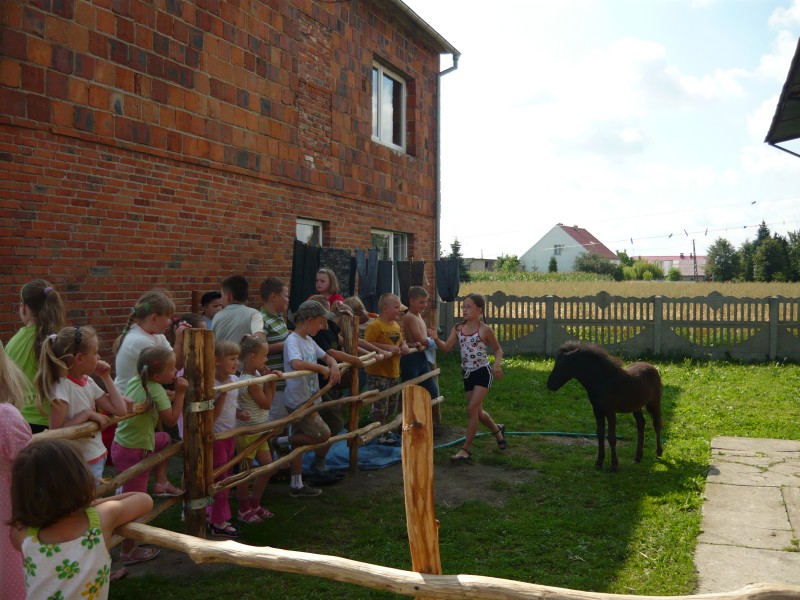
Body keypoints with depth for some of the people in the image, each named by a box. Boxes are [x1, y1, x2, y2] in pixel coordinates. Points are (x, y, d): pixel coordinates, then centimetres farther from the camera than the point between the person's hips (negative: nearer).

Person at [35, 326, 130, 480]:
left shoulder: (88, 382, 3)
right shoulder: (62, 386, -20)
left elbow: (120, 410, 1)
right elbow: (56, 432, -24)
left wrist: (106, 378, 1)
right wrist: (87, 414, -21)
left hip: (97, 457, 8)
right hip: (80, 463, -7)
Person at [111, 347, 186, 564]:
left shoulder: (135, 380, 1)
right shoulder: (156, 390, -20)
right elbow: (171, 419, -16)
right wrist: (180, 393, -9)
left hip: (120, 444, 8)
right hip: (135, 452, -8)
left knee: (163, 439, 29)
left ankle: (161, 483, 27)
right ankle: (129, 551, 13)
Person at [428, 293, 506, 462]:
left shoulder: (485, 329, -10)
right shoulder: (458, 329, 1)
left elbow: (498, 349, 0)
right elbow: (446, 347, -7)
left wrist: (497, 364, -17)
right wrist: (436, 339, -26)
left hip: (483, 373, -5)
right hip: (467, 374, 6)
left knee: (472, 409, -12)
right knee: (478, 411, 15)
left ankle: (466, 449, -3)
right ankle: (497, 430, 44)